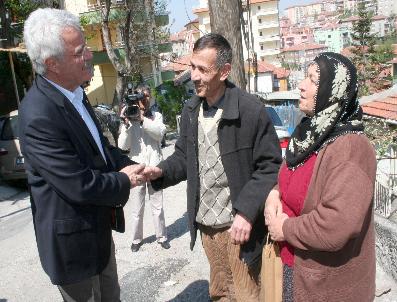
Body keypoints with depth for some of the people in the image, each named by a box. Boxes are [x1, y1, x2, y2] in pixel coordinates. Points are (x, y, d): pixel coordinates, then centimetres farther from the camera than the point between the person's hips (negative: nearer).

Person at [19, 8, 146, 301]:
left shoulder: (74, 92, -1)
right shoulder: (39, 115, -30)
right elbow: (80, 186, -29)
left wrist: (126, 165, -4)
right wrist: (125, 181, -12)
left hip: (98, 227, 8)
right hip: (72, 241, -8)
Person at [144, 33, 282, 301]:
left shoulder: (251, 110, -17)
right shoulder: (190, 110, 2)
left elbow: (271, 166, -13)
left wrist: (247, 211, -21)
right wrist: (161, 172, -9)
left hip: (239, 225, -5)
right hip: (205, 224, 6)